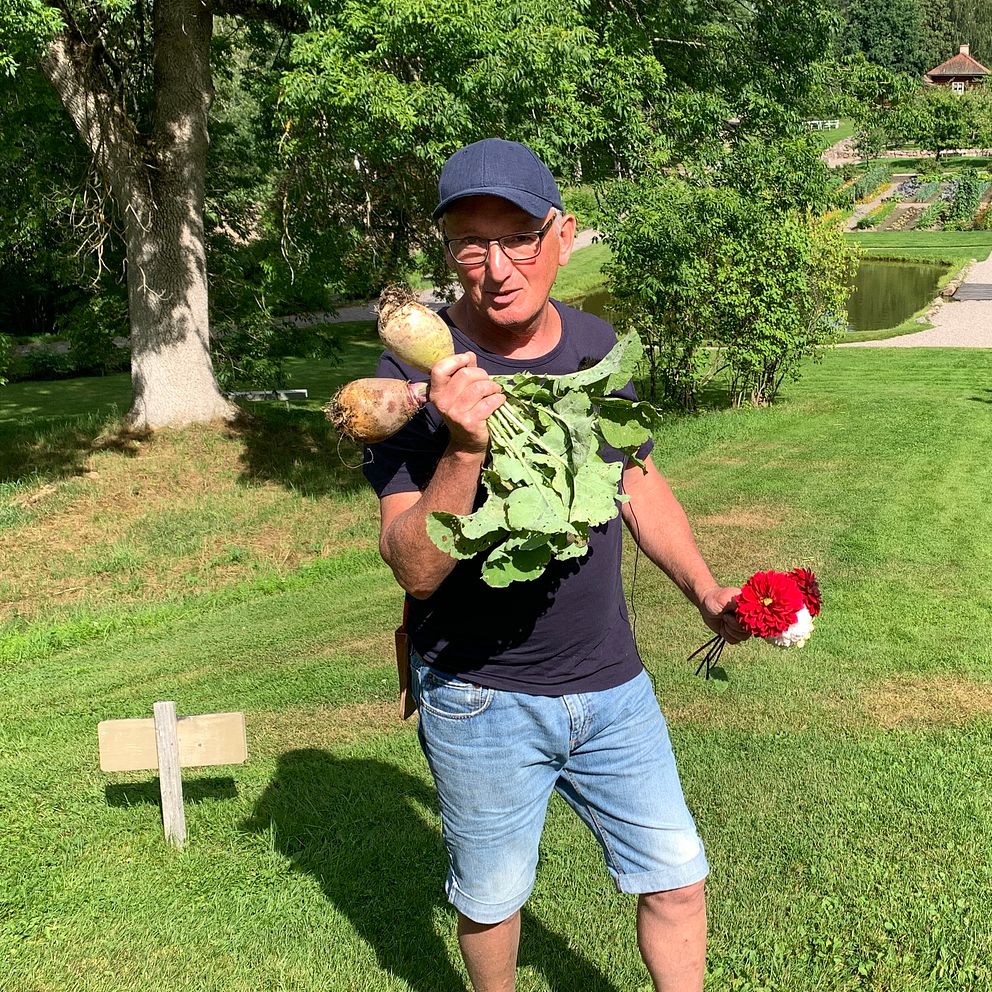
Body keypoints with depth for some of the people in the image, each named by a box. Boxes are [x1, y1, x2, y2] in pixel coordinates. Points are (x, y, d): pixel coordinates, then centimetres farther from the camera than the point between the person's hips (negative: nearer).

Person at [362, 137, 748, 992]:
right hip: (480, 700, -4)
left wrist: (704, 589, 7)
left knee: (677, 881, 14)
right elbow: (415, 568, -23)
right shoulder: (417, 372, -18)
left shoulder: (597, 346, -1)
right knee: (491, 898, 17)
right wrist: (463, 448, -38)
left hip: (611, 682, 4)